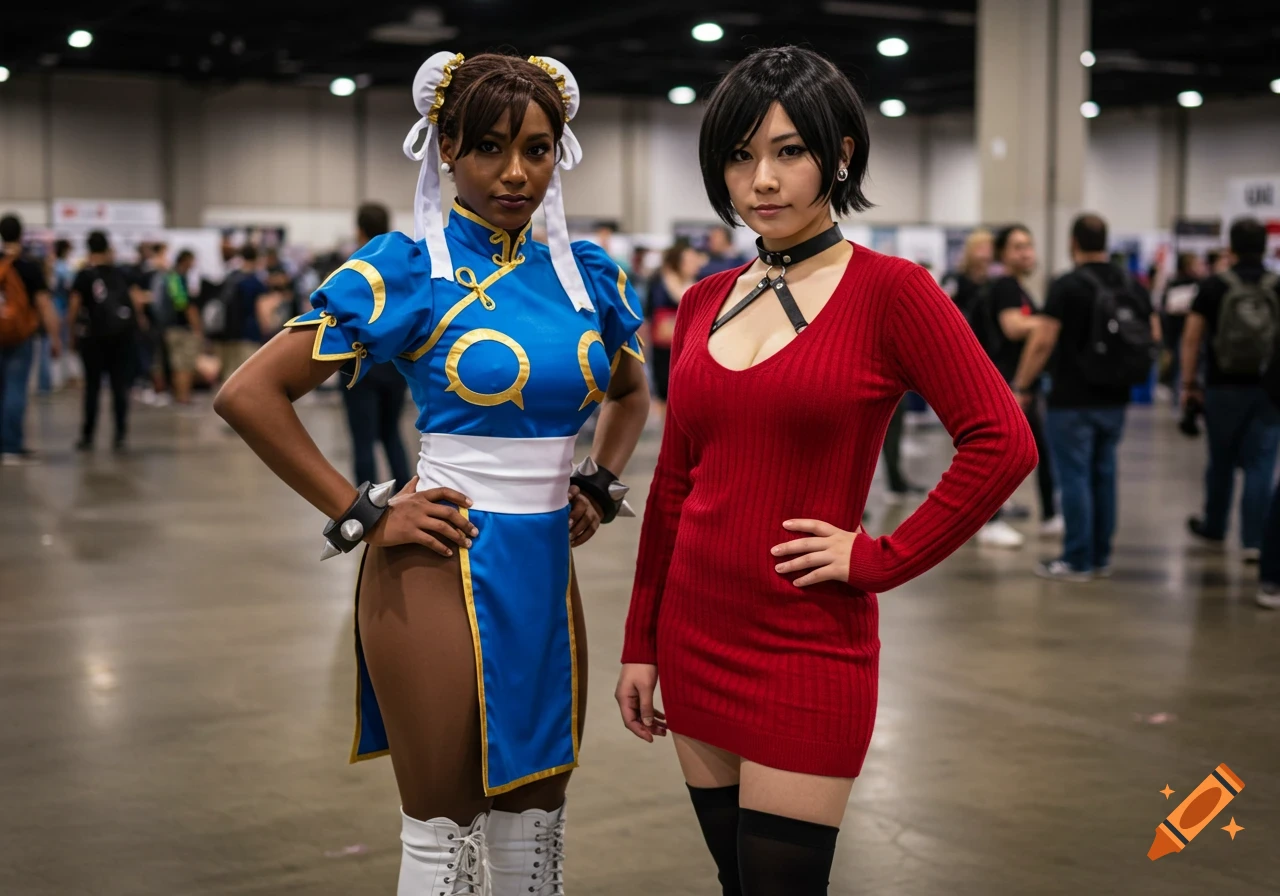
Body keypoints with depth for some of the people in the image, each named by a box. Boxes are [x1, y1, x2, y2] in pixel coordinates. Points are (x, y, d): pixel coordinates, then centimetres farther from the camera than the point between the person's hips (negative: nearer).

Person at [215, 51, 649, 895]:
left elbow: (632, 394, 26)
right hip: (443, 570, -5)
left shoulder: (586, 271, 7)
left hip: (547, 565, 5)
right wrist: (361, 514, -12)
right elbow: (250, 393, -11)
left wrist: (600, 486, 11)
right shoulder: (407, 269, -9)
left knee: (535, 819, 14)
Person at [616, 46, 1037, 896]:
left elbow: (1002, 442, -16)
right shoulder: (704, 302, 8)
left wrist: (879, 559, -15)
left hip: (807, 649, -5)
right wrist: (641, 643, 13)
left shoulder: (890, 291, -9)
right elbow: (673, 485, 12)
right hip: (697, 635, 6)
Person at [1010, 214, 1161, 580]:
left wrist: (1022, 387, -8)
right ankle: (1101, 557, 18)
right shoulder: (1132, 286, 6)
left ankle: (1077, 561, 2)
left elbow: (1042, 342, -16)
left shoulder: (1067, 286, -12)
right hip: (1115, 400, 6)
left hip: (1073, 400, -6)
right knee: (1103, 475, 13)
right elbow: (1154, 336, 11)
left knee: (1075, 477, -1)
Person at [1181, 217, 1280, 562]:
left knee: (1221, 462, 15)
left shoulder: (1214, 287, -2)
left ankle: (1213, 528, 32)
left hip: (1223, 388, 0)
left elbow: (1191, 337, -3)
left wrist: (1188, 383, 4)